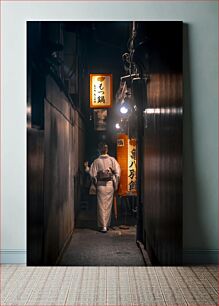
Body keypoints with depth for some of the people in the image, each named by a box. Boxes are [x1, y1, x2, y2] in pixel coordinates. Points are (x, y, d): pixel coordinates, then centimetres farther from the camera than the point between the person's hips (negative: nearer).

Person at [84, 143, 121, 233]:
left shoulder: (96, 161, -5)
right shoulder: (112, 159, -3)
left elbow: (93, 174, -4)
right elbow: (117, 172, -6)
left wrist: (86, 167, 13)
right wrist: (116, 184, 3)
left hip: (100, 185, -1)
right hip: (110, 184, 1)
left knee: (101, 205, 4)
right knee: (108, 205, 10)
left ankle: (103, 226, 1)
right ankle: (107, 225, 18)